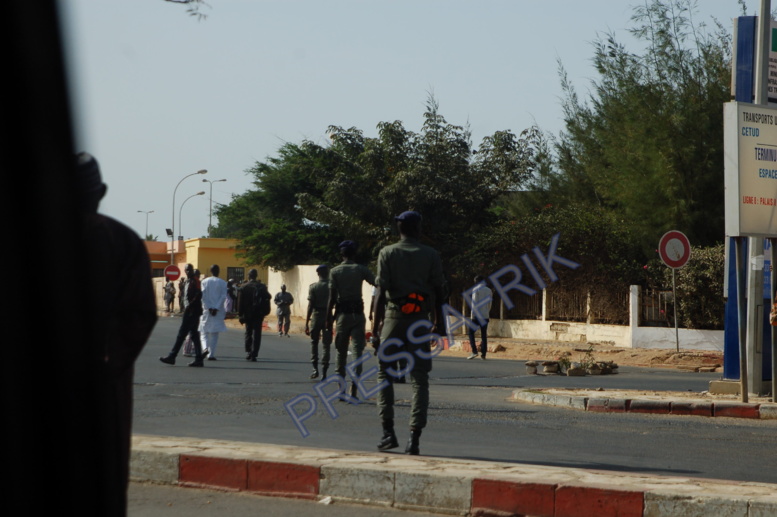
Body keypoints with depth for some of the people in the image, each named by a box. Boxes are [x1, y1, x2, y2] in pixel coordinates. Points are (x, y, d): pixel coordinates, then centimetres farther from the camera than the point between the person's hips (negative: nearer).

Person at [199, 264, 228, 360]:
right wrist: (216, 308, -11)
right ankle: (211, 354, 2)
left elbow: (203, 295, -7)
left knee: (205, 331, 11)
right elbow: (223, 297, -9)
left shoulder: (205, 282, 2)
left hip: (206, 310, 0)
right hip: (218, 312, 0)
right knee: (214, 333, 5)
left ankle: (206, 347, -14)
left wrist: (209, 308, -7)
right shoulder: (223, 283, 0)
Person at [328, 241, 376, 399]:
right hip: (357, 313, 0)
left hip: (342, 314, 0)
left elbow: (332, 297, -4)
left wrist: (329, 317, 1)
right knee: (357, 351, -3)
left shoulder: (335, 271, -2)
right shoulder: (361, 269, -1)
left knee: (341, 352, 10)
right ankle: (353, 389, -13)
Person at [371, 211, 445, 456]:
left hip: (394, 317, -1)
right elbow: (438, 291, 4)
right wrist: (438, 323, 14)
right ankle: (414, 438, -5)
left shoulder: (387, 253, 0)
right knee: (419, 379, 3)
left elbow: (381, 291, -6)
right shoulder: (431, 255, 4)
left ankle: (388, 431, 1)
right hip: (420, 321, 1)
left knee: (384, 374, 11)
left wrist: (375, 327, -6)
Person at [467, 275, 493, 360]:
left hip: (477, 316, -5)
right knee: (484, 335, 6)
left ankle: (474, 351, -9)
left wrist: (473, 315, -12)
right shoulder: (489, 290, 14)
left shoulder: (476, 289, -4)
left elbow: (474, 304, -11)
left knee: (471, 331, 5)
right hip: (486, 316, 5)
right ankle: (483, 354, 2)